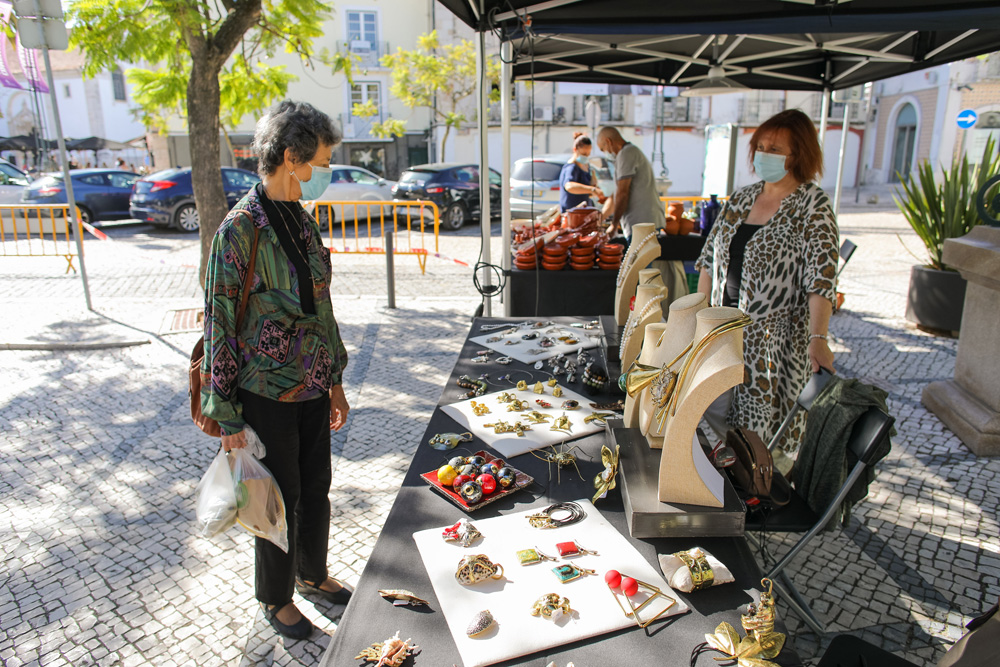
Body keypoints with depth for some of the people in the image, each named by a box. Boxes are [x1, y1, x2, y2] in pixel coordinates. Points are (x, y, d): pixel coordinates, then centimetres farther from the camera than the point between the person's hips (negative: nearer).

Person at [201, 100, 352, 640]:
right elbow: (220, 325, -15)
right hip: (268, 395, -6)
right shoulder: (241, 229, -17)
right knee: (281, 500, 10)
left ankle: (313, 574, 44)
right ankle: (275, 598, 34)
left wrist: (335, 381, 14)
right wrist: (227, 417, -12)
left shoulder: (303, 220, 5)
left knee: (316, 490, 20)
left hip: (313, 388, 7)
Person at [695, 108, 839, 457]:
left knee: (762, 426, 3)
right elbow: (710, 258, 13)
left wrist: (818, 338, -31)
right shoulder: (741, 198, 8)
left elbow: (821, 278, -20)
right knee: (715, 408, 12)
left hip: (775, 335, -6)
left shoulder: (812, 206, -10)